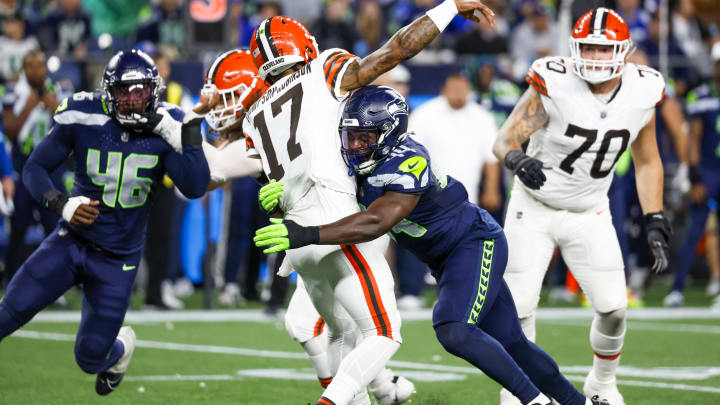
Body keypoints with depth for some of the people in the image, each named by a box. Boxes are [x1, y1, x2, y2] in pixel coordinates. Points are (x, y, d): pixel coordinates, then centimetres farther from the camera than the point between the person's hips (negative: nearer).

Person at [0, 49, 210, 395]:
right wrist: (60, 204, -22)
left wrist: (186, 135, -30)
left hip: (118, 259, 0)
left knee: (90, 358, 3)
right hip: (71, 243, 0)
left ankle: (119, 347, 40)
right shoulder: (83, 118, -13)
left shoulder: (165, 127, -10)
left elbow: (196, 187, -19)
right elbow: (35, 168, -4)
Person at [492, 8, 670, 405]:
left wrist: (655, 224, 0)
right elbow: (504, 139, -22)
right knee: (518, 308, -6)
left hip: (590, 215, 3)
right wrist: (516, 158, -46)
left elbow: (647, 163, 5)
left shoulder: (641, 93, -10)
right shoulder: (554, 86, -23)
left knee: (613, 308, -1)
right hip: (534, 211, -3)